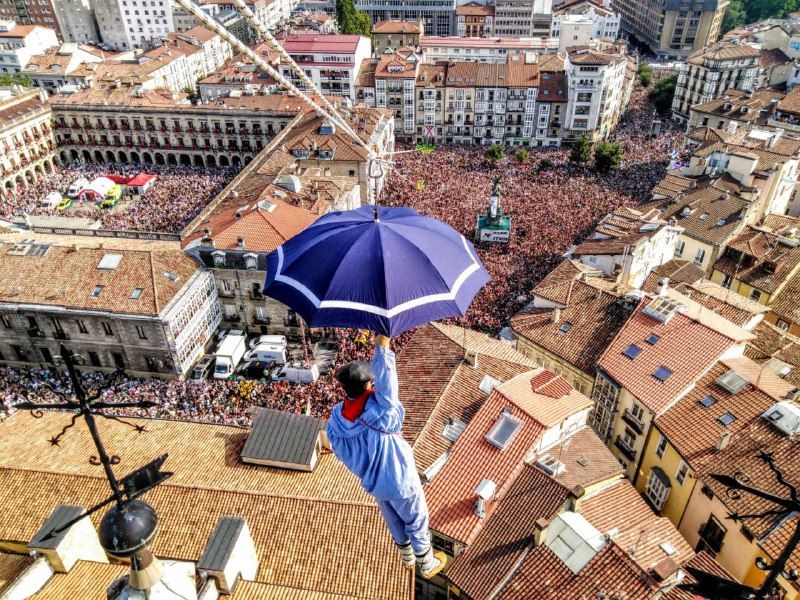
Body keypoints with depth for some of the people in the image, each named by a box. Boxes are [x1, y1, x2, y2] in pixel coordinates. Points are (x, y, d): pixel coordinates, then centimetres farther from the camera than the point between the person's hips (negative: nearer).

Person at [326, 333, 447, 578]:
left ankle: (407, 558, 54)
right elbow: (385, 375, -35)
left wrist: (363, 469, 9)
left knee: (394, 522, 31)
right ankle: (427, 565, 43)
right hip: (400, 481, -5)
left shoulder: (337, 416, -19)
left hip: (372, 483, 5)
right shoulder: (381, 410, -35)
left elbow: (339, 450, -6)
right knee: (417, 522, 22)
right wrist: (382, 345, -28)